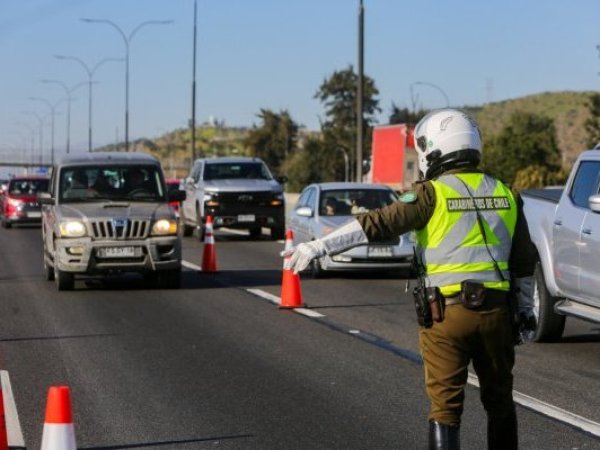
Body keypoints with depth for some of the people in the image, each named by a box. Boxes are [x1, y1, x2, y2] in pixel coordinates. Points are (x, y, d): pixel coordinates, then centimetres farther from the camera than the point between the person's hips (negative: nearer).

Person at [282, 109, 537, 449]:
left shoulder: (433, 194, -8)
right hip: (497, 311, 5)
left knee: (446, 405, 2)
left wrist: (319, 247, -18)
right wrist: (526, 309, 23)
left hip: (446, 312, -4)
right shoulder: (505, 194, 8)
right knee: (500, 400, 18)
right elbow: (525, 261, 13)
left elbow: (378, 224, -17)